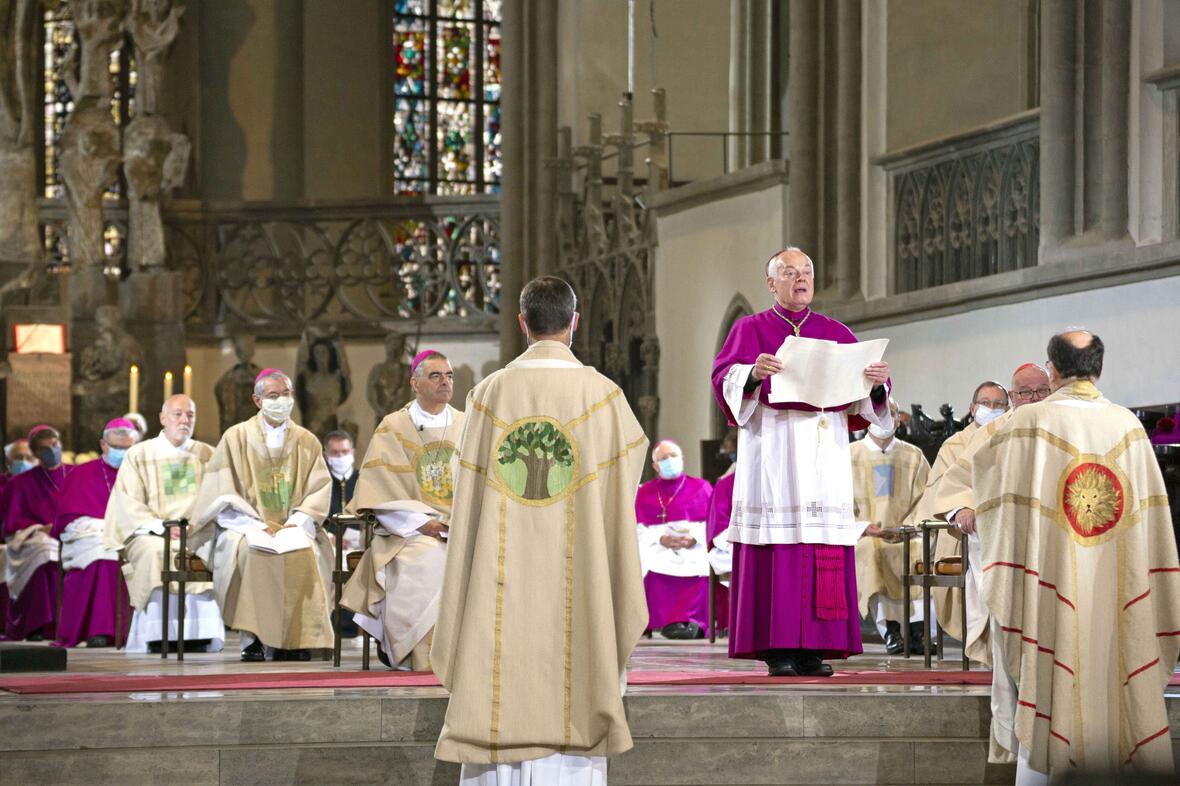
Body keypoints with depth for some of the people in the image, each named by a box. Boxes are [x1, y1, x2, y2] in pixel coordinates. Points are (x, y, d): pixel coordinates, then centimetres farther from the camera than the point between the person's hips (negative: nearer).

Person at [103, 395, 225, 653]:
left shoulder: (207, 455, 18)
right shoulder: (139, 455, 10)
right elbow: (128, 504, 1)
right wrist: (161, 526, -15)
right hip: (150, 533, -2)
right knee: (156, 553, -36)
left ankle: (201, 635, -32)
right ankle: (158, 636, -36)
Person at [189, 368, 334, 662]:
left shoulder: (307, 442, 14)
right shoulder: (236, 437, 7)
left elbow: (319, 489, 7)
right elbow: (223, 494, 0)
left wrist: (295, 523, -11)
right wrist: (255, 524, -14)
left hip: (293, 527, 2)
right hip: (246, 528, -2)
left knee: (305, 552, -32)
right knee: (251, 551, -36)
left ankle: (294, 640, -27)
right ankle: (252, 638, -32)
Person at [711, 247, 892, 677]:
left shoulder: (835, 333, 18)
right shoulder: (751, 329, 9)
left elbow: (865, 397, 11)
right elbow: (724, 379, -5)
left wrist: (878, 381, -12)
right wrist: (752, 373, -26)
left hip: (824, 451, 3)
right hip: (772, 448, -3)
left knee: (824, 553, -4)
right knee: (777, 544, -9)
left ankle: (814, 647, -3)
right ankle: (776, 647, -9)